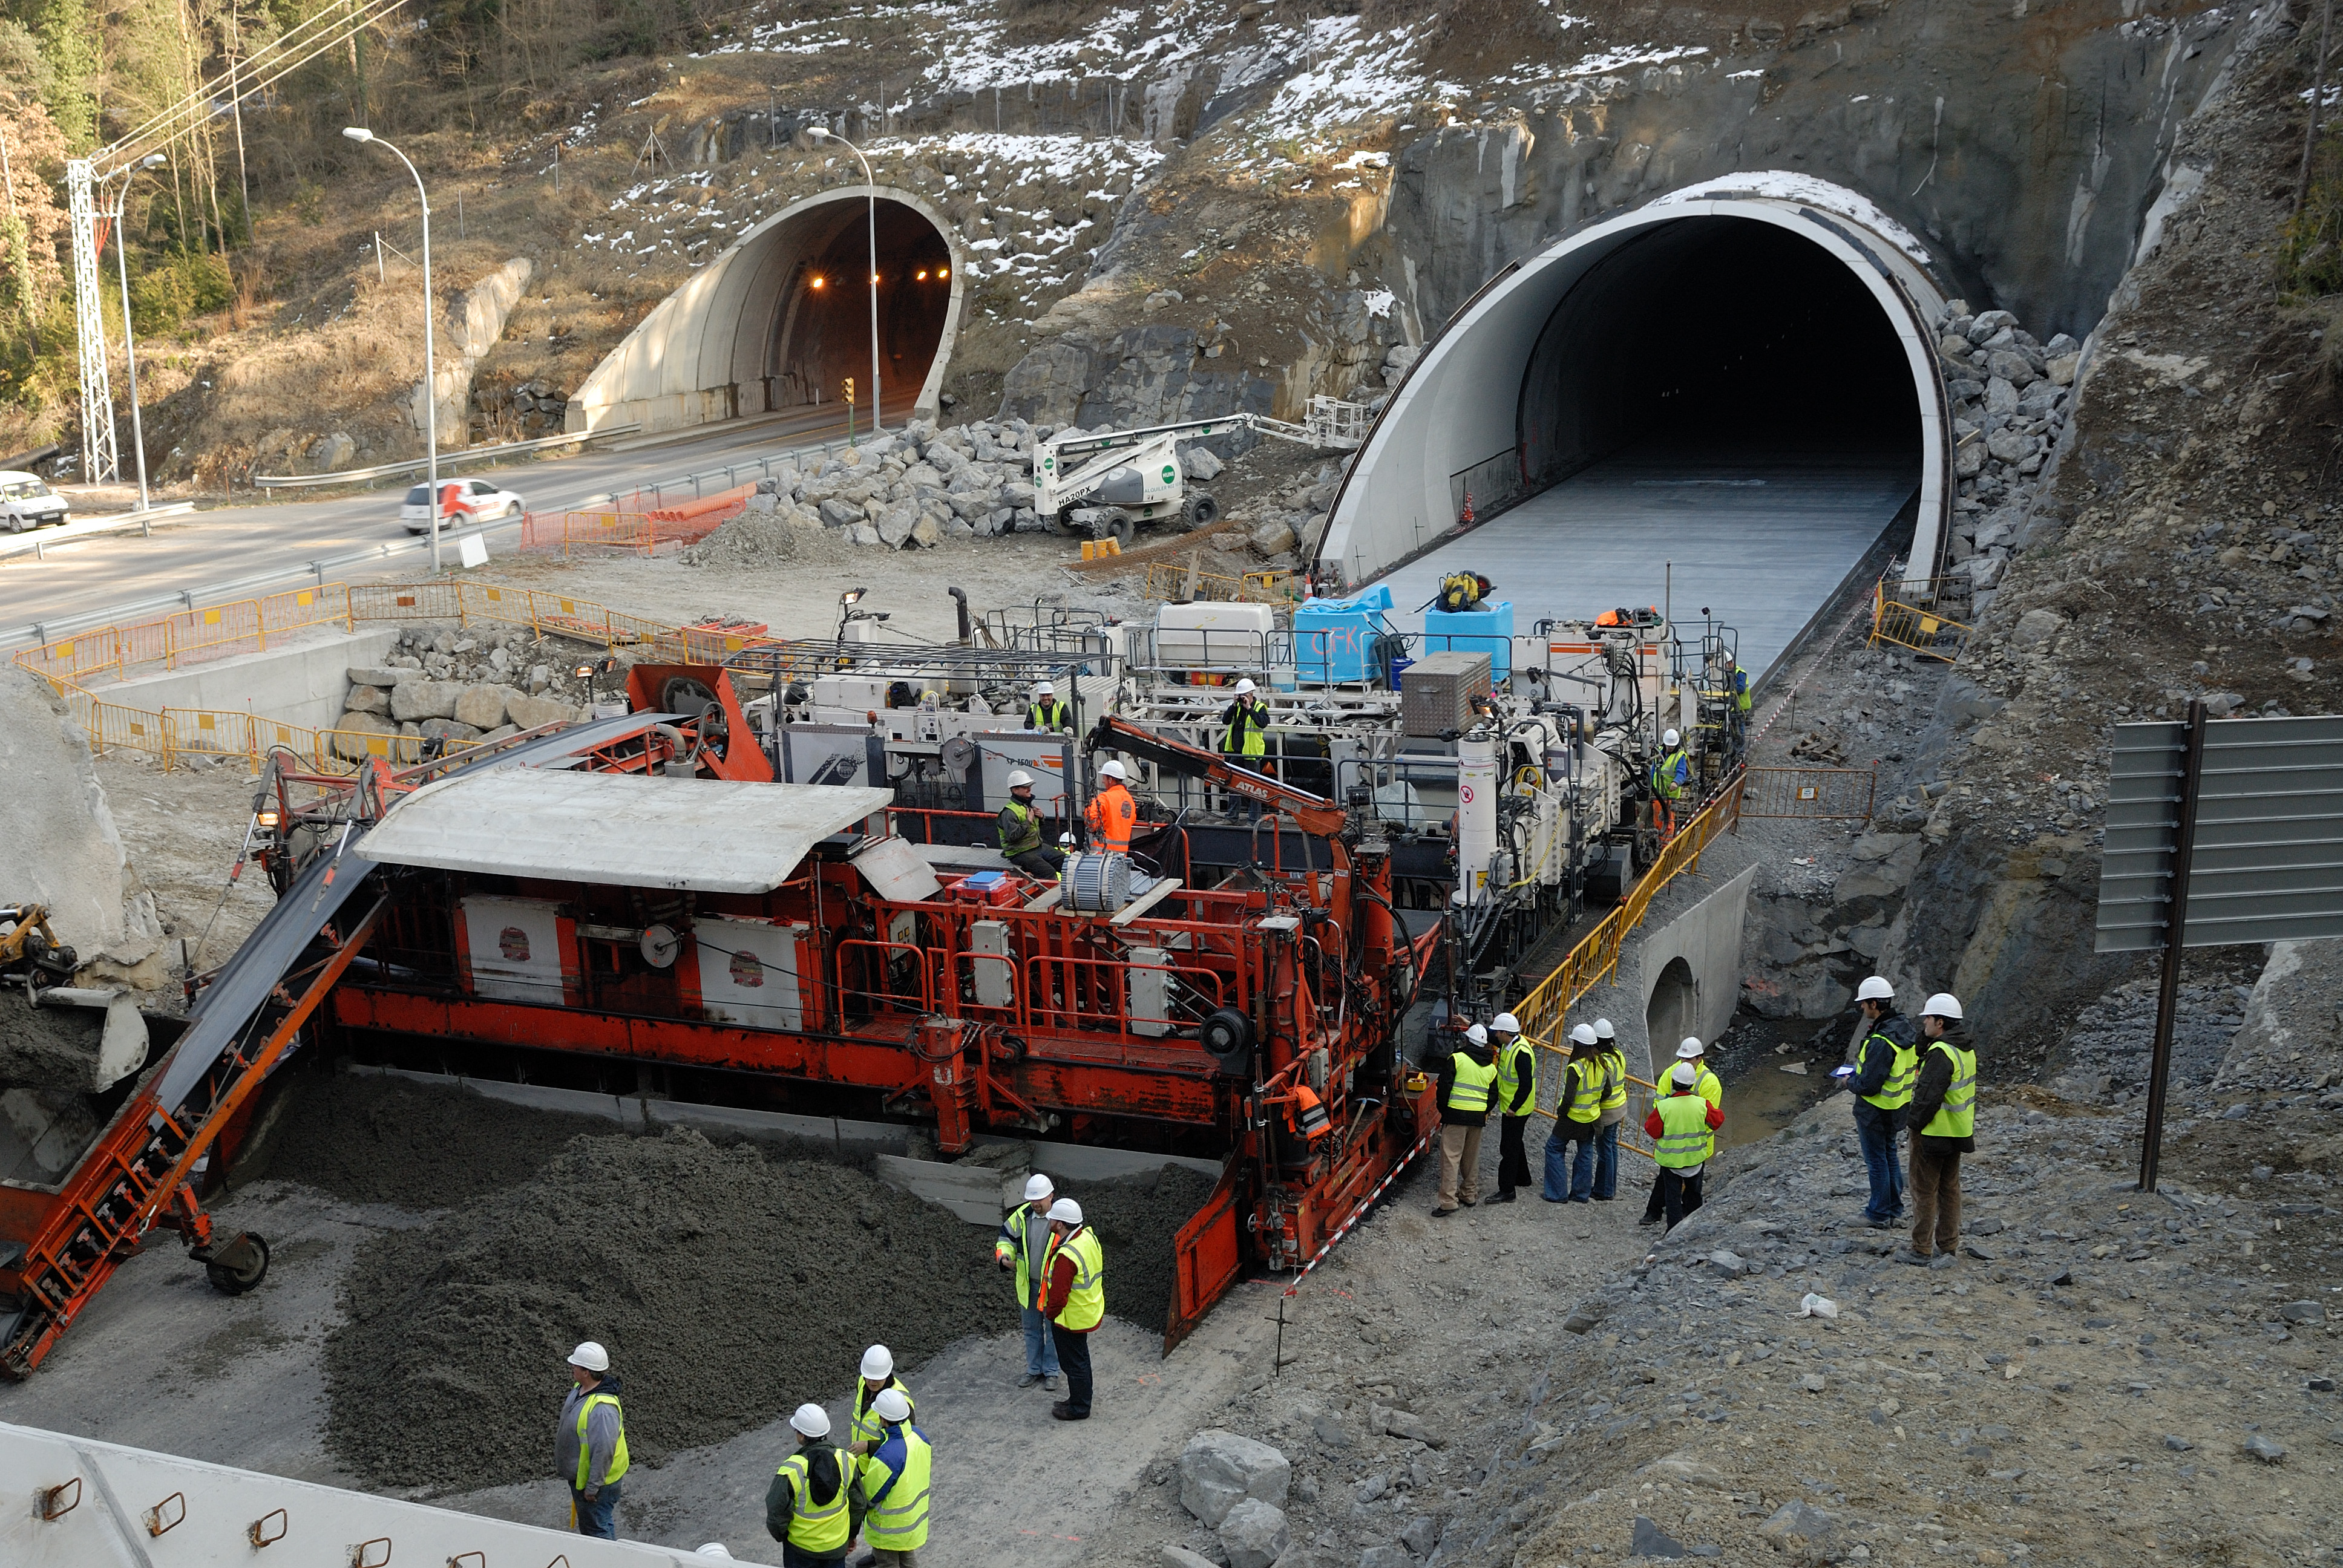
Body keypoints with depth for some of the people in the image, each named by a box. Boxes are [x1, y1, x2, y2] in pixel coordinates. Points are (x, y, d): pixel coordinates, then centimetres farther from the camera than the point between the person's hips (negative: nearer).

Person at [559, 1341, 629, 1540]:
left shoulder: (602, 1408, -34)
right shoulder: (579, 1389, -2)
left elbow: (604, 1451, -31)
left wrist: (592, 1486, -24)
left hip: (595, 1480, -10)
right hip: (578, 1476, 10)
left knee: (599, 1530, 5)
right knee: (586, 1525, 26)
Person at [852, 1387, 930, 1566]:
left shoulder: (886, 1456, -38)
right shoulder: (919, 1436, -14)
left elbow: (869, 1495, -25)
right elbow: (930, 1464, 5)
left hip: (890, 1529, -7)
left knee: (888, 1564, 16)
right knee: (909, 1560, 27)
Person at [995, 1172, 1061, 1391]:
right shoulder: (1022, 1215, -6)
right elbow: (1007, 1237, 8)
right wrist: (1004, 1256, -12)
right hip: (1028, 1284, 4)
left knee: (1053, 1330, 10)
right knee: (1032, 1330, 17)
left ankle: (1051, 1371, 25)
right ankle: (1034, 1369, 32)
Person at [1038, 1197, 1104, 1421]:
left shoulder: (1067, 1256, -34)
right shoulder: (1088, 1236, -5)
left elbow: (1059, 1293, -29)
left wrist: (1050, 1313, -9)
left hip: (1071, 1318, -9)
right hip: (1090, 1309, 9)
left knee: (1074, 1362, 9)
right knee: (1080, 1358, 24)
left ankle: (1079, 1409, 25)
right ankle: (1079, 1399, 40)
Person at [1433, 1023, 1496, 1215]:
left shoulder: (1456, 1059, -5)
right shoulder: (1491, 1068, 12)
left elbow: (1444, 1086, -8)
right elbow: (1493, 1094, 14)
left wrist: (1443, 1110, 4)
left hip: (1456, 1114, -6)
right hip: (1478, 1118, 6)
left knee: (1451, 1157, -7)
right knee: (1472, 1158, 19)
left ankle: (1448, 1201, -14)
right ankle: (1469, 1195, 27)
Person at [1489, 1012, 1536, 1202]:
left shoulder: (1522, 1053, -27)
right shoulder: (1508, 1044, 1)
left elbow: (1526, 1085, -27)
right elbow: (1490, 1038, 21)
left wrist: (1514, 1108, -23)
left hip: (1516, 1110, -10)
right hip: (1509, 1105, 10)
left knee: (1509, 1148, -6)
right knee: (1515, 1144, 24)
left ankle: (1507, 1191, -2)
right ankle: (1522, 1178, 41)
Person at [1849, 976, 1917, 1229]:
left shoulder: (1881, 1042, -30)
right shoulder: (1905, 1027, -1)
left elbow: (1869, 1086, -29)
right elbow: (1914, 1063, 14)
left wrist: (1851, 1082, -7)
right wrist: (1861, 1071, 12)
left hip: (1874, 1110, -9)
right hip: (1897, 1107, 9)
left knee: (1877, 1161, 5)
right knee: (1890, 1155, 22)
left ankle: (1879, 1215, 16)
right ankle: (1894, 1208, 33)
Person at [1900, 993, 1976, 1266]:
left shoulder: (1941, 1053, -23)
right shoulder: (1966, 1050, 8)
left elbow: (1929, 1095, -24)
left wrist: (1914, 1122, -11)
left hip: (1933, 1131, -10)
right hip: (1957, 1131, 10)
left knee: (1924, 1190, -1)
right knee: (1950, 1188, 16)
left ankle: (1922, 1250, 4)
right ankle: (1948, 1246, 23)